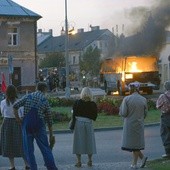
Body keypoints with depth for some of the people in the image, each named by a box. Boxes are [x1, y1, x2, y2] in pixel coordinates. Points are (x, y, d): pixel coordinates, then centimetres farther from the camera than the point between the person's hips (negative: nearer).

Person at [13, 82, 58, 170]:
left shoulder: (28, 96, 6)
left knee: (28, 149, 9)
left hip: (26, 124, 1)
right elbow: (49, 119, 11)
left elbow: (15, 106, -3)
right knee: (45, 148, 6)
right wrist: (51, 134, 17)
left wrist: (17, 119, 6)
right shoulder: (45, 100, 6)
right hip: (39, 125, -1)